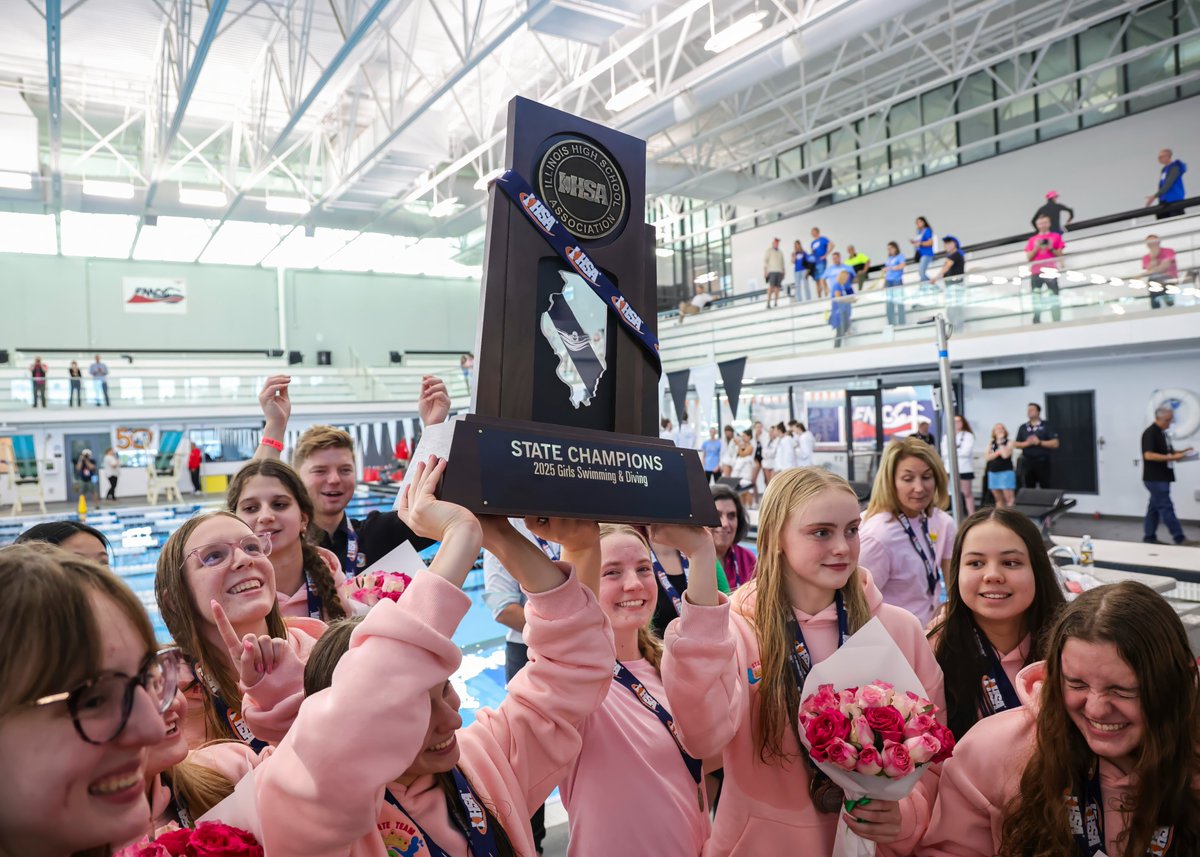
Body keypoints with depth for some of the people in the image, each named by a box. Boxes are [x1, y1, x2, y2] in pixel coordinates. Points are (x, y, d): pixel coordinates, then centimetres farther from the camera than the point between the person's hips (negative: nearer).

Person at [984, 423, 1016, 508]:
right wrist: (998, 452, -12)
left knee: (1009, 498, -10)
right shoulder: (991, 444, 10)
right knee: (999, 499, 10)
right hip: (993, 473, 5)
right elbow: (987, 457, -1)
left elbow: (1005, 455, -18)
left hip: (1006, 472, -5)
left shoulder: (1009, 442, -1)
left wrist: (1000, 442, -11)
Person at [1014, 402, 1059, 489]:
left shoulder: (1047, 426, 0)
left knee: (1046, 487, -1)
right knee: (1028, 488, 6)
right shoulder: (1023, 427, 11)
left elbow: (1055, 443, -6)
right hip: (1027, 462, 3)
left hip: (1042, 461, -3)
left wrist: (1039, 442, -17)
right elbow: (1016, 444, 8)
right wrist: (1027, 443, -11)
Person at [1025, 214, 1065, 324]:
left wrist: (1051, 249, -8)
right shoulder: (1032, 239, 18)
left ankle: (1057, 322, -12)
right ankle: (1037, 322, -5)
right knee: (1036, 297, -5)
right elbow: (1029, 257, 12)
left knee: (1054, 297, -10)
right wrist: (1036, 248, -4)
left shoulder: (1056, 236, 14)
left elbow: (1060, 254, 9)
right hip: (1035, 272, 2)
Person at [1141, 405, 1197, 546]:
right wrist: (1172, 457, -26)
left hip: (1162, 477, 10)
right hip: (1155, 478, -10)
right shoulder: (1150, 433, -15)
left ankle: (1149, 537, 17)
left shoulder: (1162, 433, 15)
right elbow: (1148, 455, -23)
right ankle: (1180, 539, -5)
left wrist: (1181, 452, 7)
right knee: (1166, 508, -6)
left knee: (1155, 508, 12)